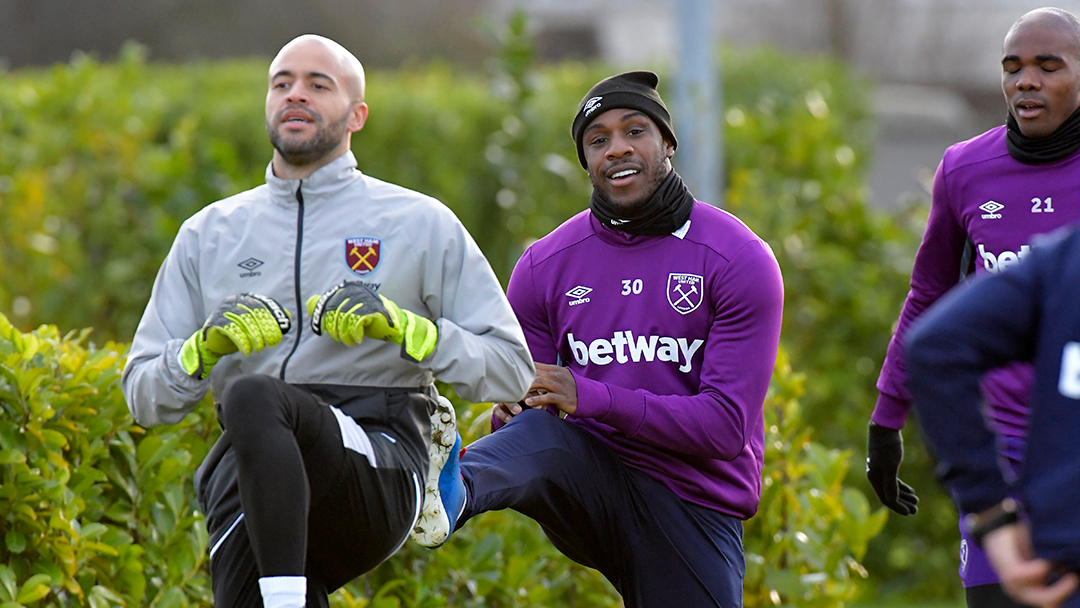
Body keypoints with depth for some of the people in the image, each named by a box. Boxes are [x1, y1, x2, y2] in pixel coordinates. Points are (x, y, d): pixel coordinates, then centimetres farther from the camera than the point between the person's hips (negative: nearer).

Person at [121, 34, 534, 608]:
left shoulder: (421, 224, 13)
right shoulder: (208, 233, 22)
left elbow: (511, 368, 7)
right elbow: (143, 394, 19)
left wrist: (402, 326, -8)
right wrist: (206, 346, -3)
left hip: (380, 464, -2)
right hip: (247, 474, 2)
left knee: (252, 398, -36)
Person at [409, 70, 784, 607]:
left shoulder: (741, 261, -5)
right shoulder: (545, 266, 4)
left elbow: (726, 426, -12)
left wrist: (593, 398, -23)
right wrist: (509, 415, -17)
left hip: (695, 506, 0)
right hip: (592, 487, 0)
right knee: (540, 433, -31)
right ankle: (448, 495, -61)